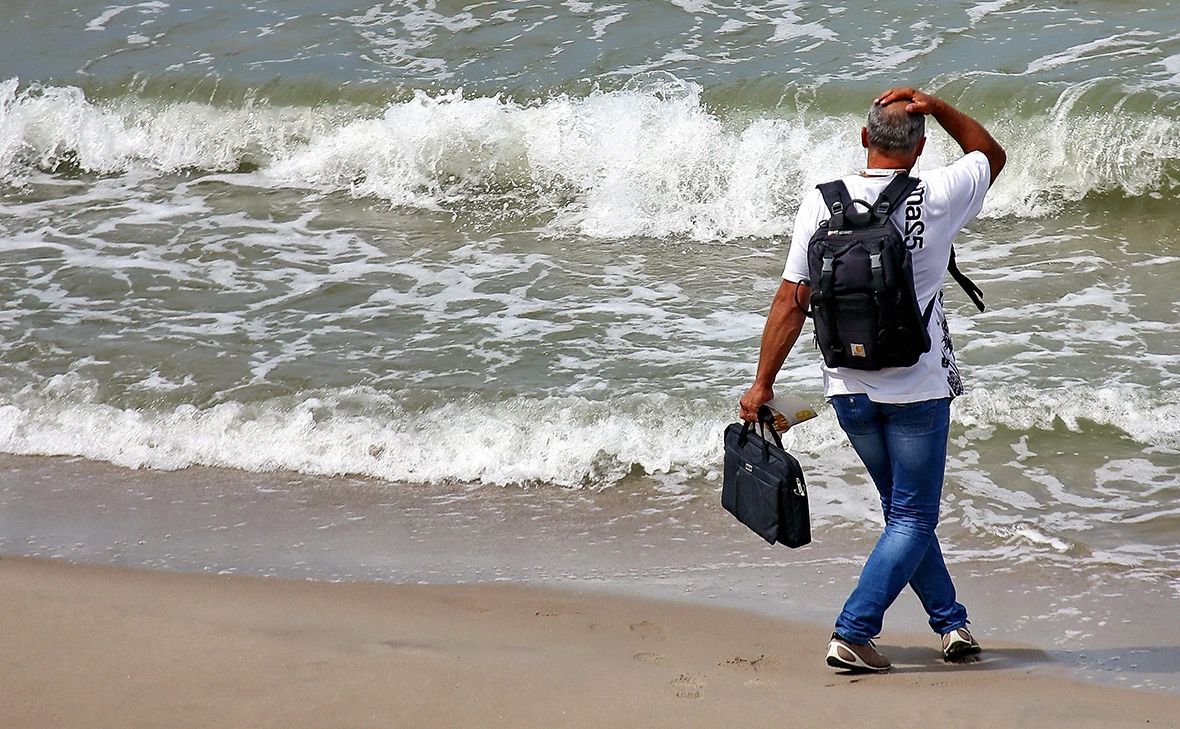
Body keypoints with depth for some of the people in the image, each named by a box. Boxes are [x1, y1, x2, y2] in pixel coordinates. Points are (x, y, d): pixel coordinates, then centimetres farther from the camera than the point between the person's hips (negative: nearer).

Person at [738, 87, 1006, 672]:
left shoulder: (821, 204, -5)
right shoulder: (935, 200, -10)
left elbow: (791, 301, -4)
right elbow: (991, 154, 11)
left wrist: (762, 384, 2)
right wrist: (936, 107, 0)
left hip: (847, 388, 3)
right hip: (918, 386, -3)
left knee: (903, 509, 20)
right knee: (912, 518, 5)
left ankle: (951, 622, 24)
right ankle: (852, 635, -8)